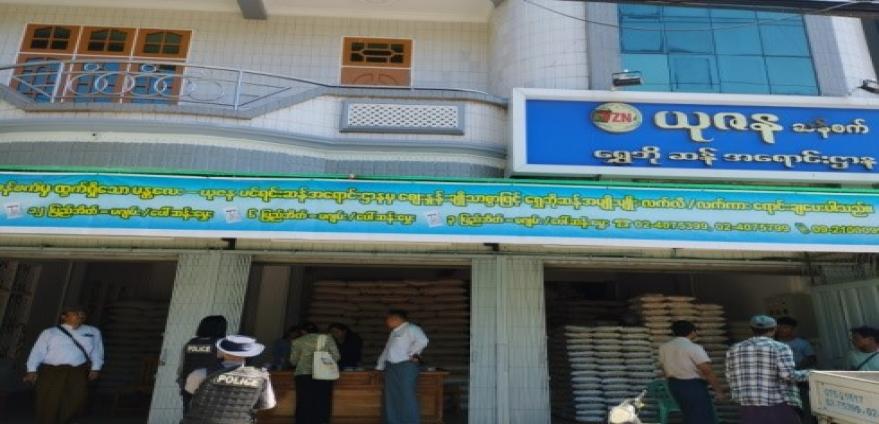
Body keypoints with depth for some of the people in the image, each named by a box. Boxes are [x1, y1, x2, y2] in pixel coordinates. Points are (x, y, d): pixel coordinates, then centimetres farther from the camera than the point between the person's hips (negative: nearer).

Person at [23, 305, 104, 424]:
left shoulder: (93, 332, 12)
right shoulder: (50, 332, 8)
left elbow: (96, 352, 11)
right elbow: (37, 352, 5)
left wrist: (95, 369, 3)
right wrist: (32, 370, -5)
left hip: (78, 371, 1)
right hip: (51, 370, -1)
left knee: (77, 399, -5)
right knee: (50, 402, 0)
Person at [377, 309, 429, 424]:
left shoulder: (411, 328, -7)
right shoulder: (393, 333, 22)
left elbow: (422, 341, -23)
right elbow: (386, 351, 30)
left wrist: (412, 353, -16)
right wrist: (379, 366, 28)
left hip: (406, 366, -9)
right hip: (391, 368, 9)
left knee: (407, 397, -7)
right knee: (391, 398, 10)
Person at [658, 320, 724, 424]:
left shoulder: (664, 347, 4)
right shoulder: (694, 348, -16)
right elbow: (708, 372, -18)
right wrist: (719, 390, -7)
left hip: (674, 385, 7)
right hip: (694, 386, -7)